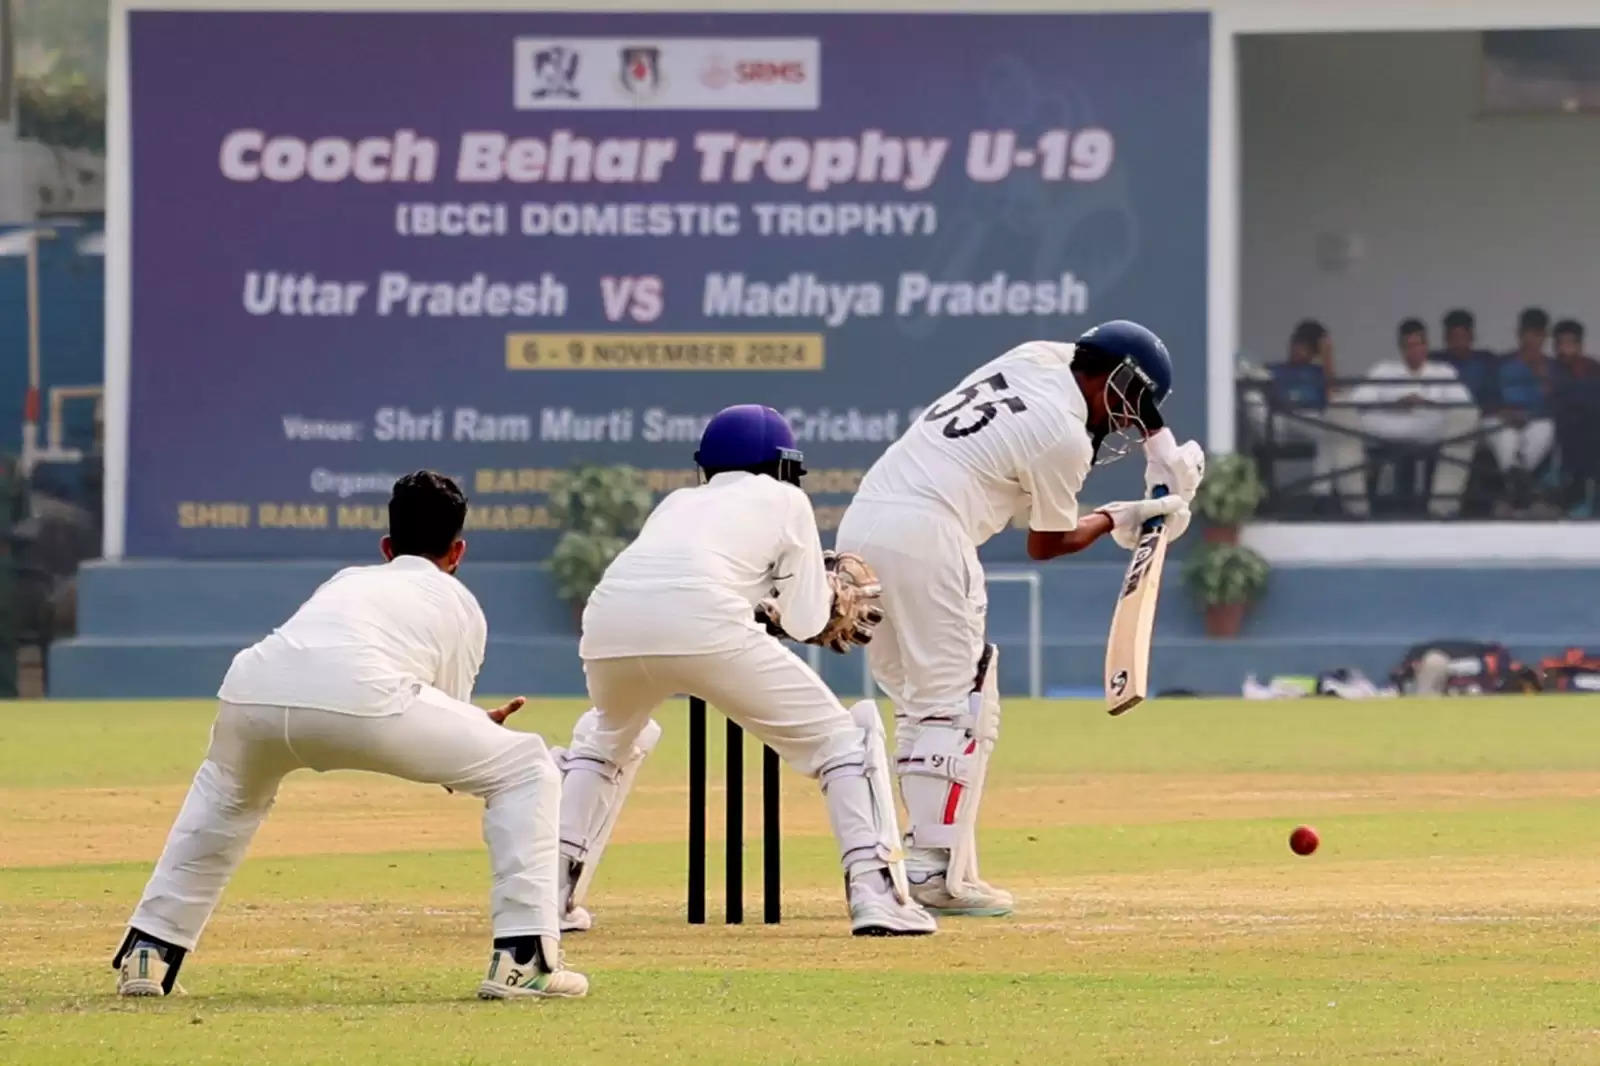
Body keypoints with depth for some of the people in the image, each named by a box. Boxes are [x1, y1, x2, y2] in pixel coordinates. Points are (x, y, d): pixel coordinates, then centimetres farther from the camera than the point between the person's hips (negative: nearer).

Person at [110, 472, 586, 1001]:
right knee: (525, 770, 16)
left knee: (227, 789, 41)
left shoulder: (346, 580, 41)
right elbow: (446, 758, 28)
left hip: (252, 687, 5)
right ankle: (522, 959, 5)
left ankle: (148, 953, 33)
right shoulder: (459, 604, 31)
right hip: (359, 697, -5)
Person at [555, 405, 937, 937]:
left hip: (607, 623, 5)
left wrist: (764, 609, 50)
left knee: (608, 736, 36)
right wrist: (833, 603, 41)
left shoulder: (679, 502, 36)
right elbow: (806, 621, 20)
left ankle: (553, 892, 23)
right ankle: (874, 892, -5)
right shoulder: (783, 500, 25)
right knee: (841, 737, 10)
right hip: (703, 630, -5)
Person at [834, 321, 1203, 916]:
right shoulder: (1066, 438, -5)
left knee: (921, 705, 15)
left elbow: (1124, 378, 37)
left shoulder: (1037, 356, 17)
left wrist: (1164, 450, 25)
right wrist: (1117, 519, 23)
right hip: (926, 536, -9)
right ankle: (934, 874, -10)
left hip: (860, 526, 9)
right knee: (956, 708, -3)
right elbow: (1047, 544, 8)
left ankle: (931, 863, 13)